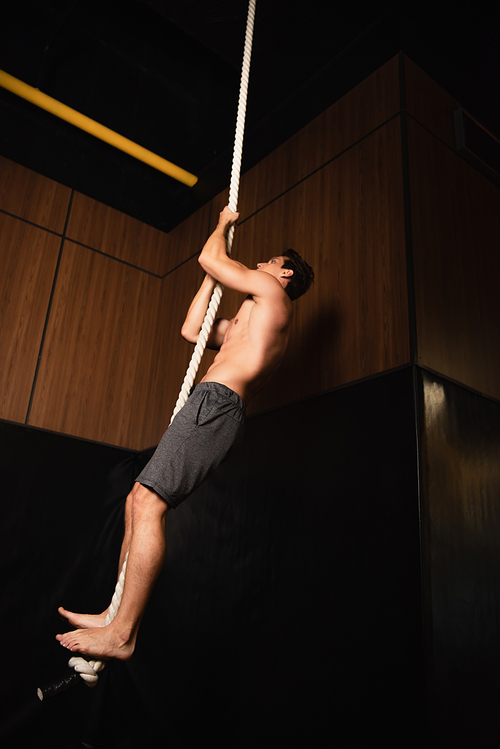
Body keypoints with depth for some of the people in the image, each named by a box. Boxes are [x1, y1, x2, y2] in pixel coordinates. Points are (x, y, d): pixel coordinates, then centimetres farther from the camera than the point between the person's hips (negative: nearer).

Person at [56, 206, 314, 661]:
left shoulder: (271, 292, 6)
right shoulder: (249, 320, 33)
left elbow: (208, 257, 7)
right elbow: (192, 331, 33)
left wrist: (223, 225, 29)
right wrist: (215, 275, 36)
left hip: (216, 402, -10)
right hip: (213, 408, 10)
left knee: (148, 502, -20)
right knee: (137, 502, 6)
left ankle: (122, 635, -20)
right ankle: (116, 615, 9)